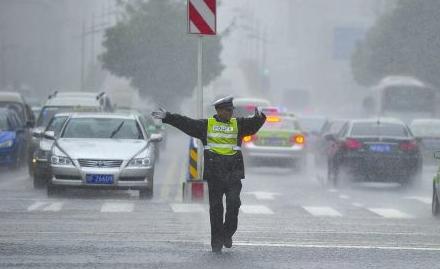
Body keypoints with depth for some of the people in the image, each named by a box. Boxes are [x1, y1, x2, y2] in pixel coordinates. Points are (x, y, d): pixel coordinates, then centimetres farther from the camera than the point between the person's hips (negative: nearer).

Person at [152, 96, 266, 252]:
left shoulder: (238, 124, 11)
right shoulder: (206, 125, 10)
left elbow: (252, 124, -4)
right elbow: (185, 123, 7)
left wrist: (259, 118, -26)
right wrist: (167, 117, 0)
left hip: (233, 172, 0)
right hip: (214, 172, 0)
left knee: (233, 203, -12)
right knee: (215, 207, 2)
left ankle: (227, 234, 9)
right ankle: (217, 242, 8)